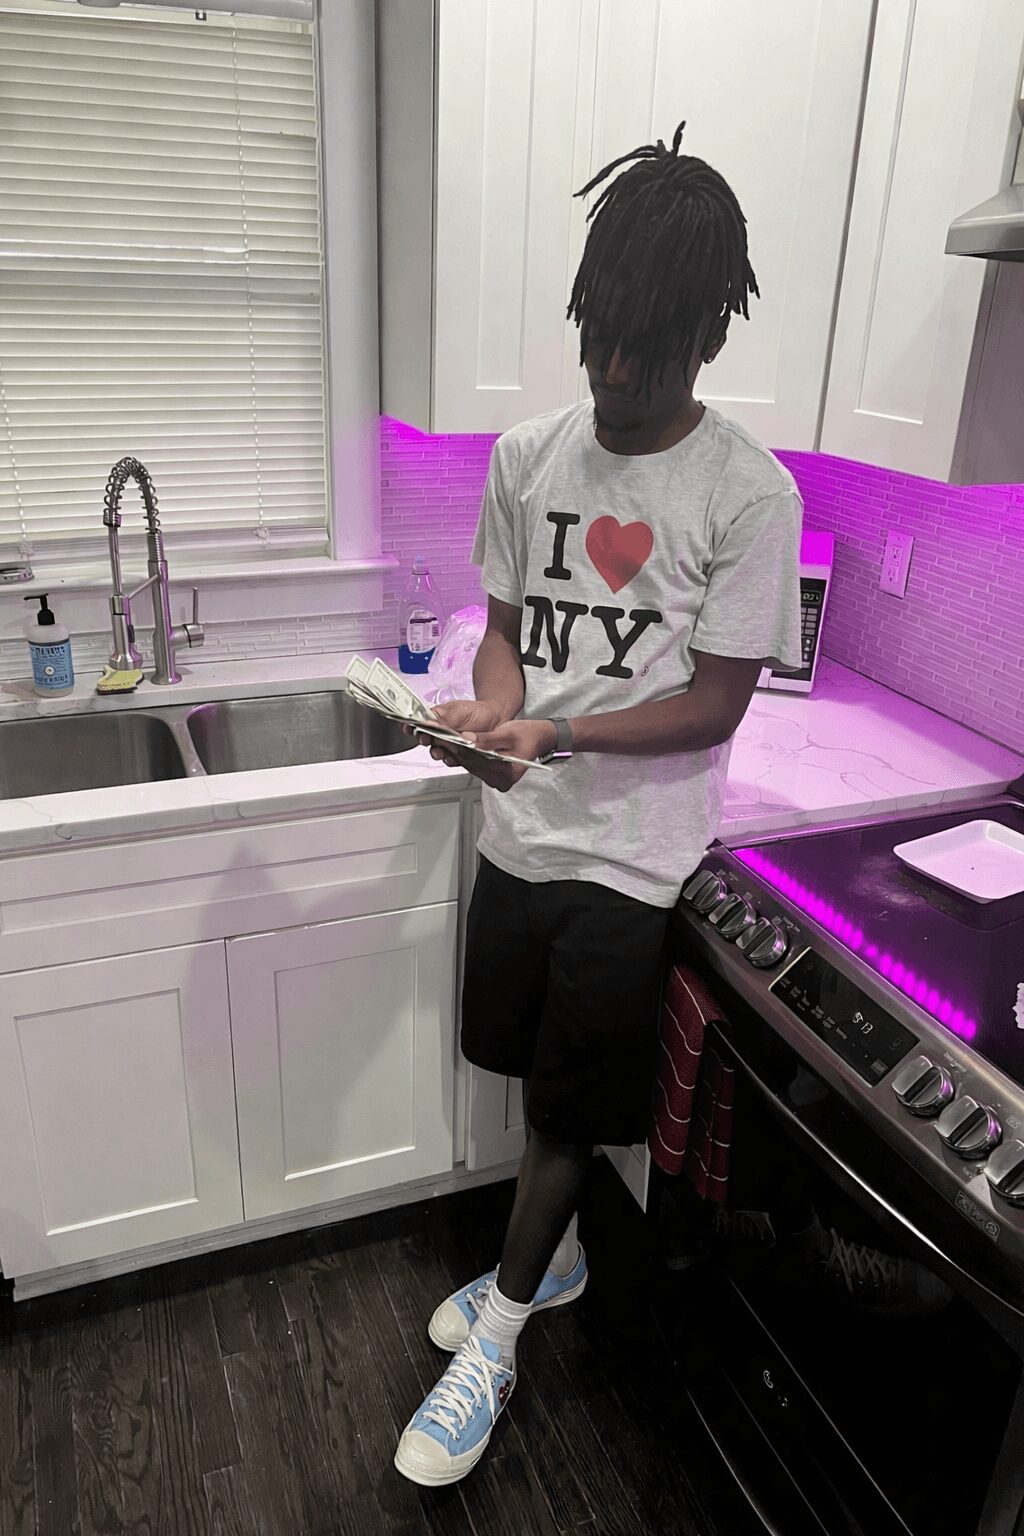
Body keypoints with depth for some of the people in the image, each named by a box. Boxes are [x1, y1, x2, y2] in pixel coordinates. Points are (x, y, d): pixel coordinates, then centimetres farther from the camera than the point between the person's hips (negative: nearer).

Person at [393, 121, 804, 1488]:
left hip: (634, 854, -4)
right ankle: (553, 1254, 48)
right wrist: (490, 708, -15)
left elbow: (716, 707, -13)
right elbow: (507, 623, 8)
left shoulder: (749, 493, -14)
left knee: (570, 1105, 11)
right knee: (537, 1071, 21)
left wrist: (557, 733, -27)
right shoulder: (527, 456, 0)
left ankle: (498, 1337, 34)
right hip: (523, 830, 5)